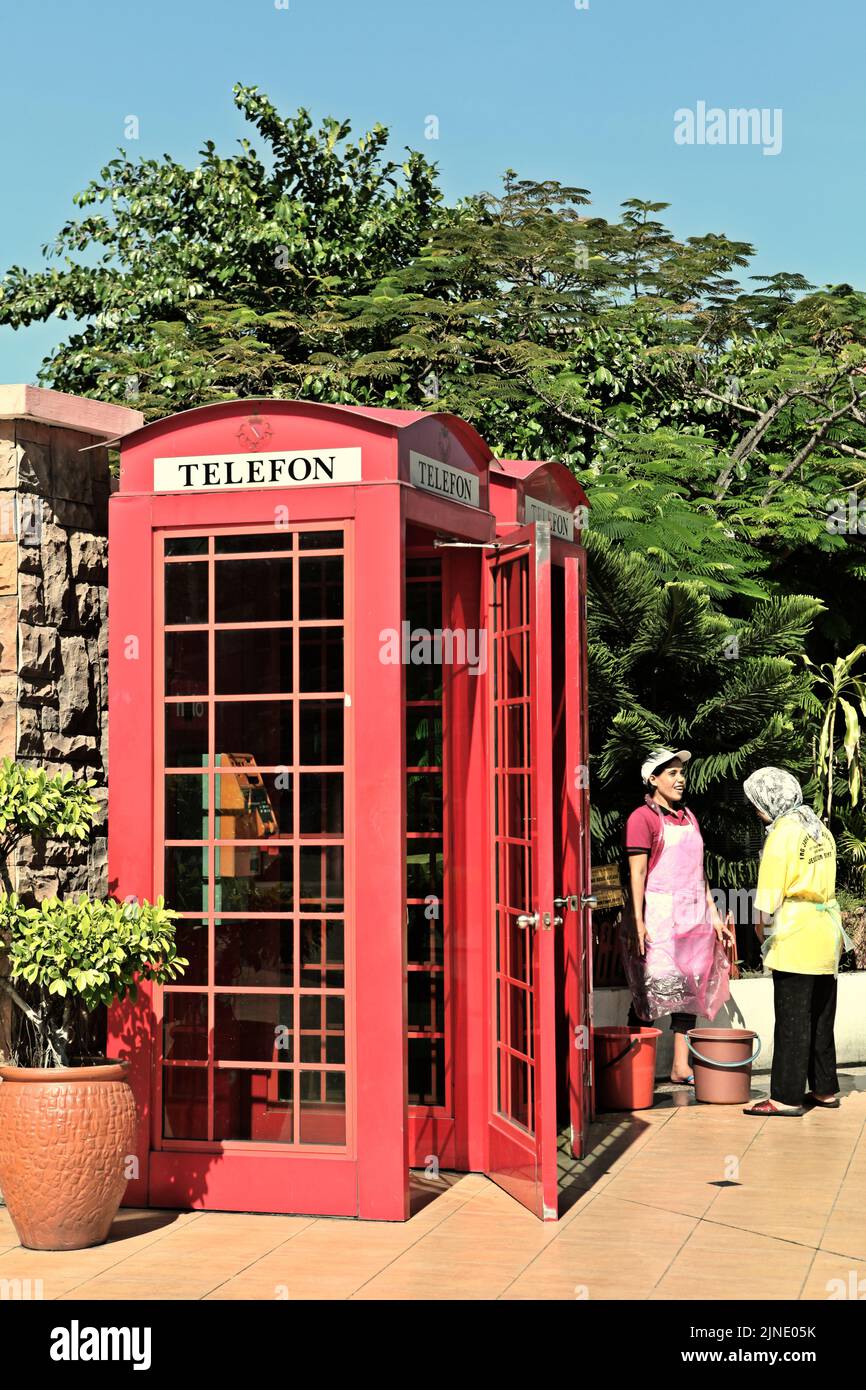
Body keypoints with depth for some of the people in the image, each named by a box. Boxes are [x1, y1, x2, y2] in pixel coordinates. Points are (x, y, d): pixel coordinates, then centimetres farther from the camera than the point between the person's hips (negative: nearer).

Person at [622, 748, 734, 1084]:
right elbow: (637, 873, -11)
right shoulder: (643, 817, -6)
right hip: (661, 913, -7)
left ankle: (681, 1067, 12)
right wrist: (639, 922, -16)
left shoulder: (688, 816, 17)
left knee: (689, 988, 7)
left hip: (694, 914, 7)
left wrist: (713, 913, 17)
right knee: (653, 989, -7)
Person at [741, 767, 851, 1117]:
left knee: (792, 1019, -5)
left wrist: (763, 925, 1)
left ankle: (786, 1097, -3)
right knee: (821, 1018, 15)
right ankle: (825, 1089, 21)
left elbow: (770, 892, -13)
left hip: (795, 934, -9)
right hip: (827, 931, 9)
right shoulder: (821, 829, 12)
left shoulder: (783, 832, -13)